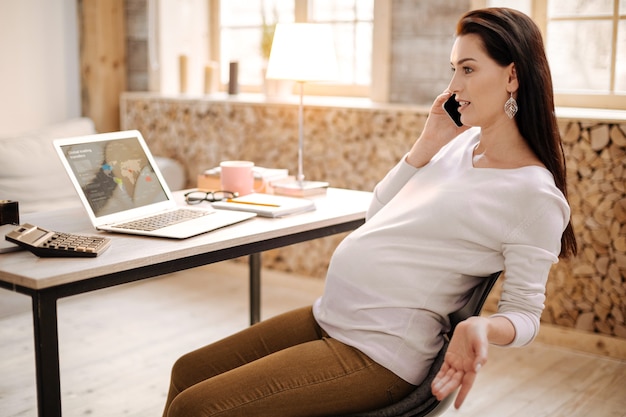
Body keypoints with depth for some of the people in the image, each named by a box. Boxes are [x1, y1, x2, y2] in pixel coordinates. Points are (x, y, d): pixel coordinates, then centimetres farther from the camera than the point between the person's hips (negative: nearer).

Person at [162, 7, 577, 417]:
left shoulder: (535, 195, -15)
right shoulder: (462, 141, 8)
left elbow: (525, 311, -9)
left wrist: (483, 327, -32)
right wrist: (428, 143, 2)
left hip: (375, 354, -8)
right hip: (327, 318, 8)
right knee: (188, 371, 13)